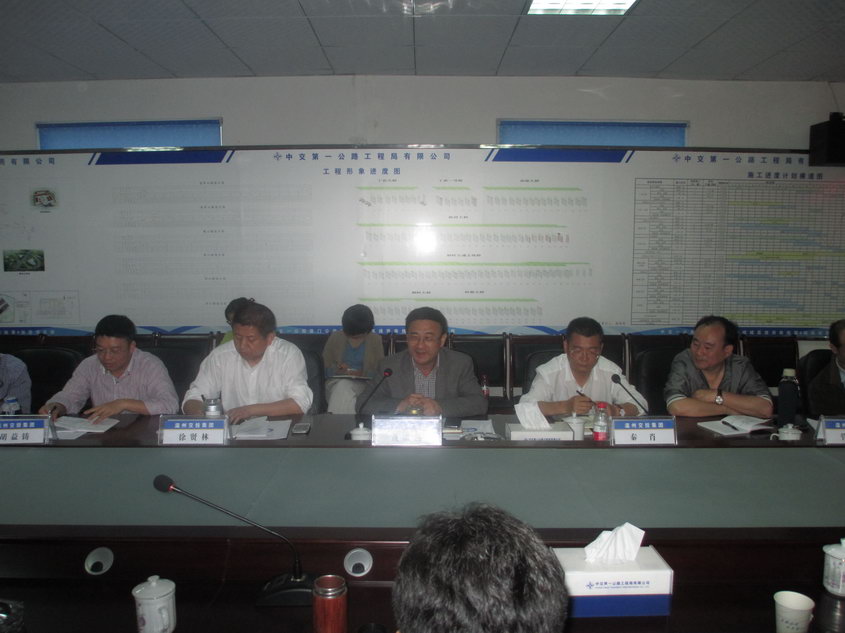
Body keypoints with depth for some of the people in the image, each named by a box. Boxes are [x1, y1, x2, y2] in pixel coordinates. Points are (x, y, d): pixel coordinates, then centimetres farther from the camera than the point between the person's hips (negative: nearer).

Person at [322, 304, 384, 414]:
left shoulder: (375, 340, 9)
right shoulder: (335, 338, 11)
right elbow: (325, 365, 9)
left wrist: (361, 373, -14)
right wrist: (337, 370, -13)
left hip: (363, 384, -1)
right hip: (336, 382, 1)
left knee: (343, 388, -36)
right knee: (343, 386, -37)